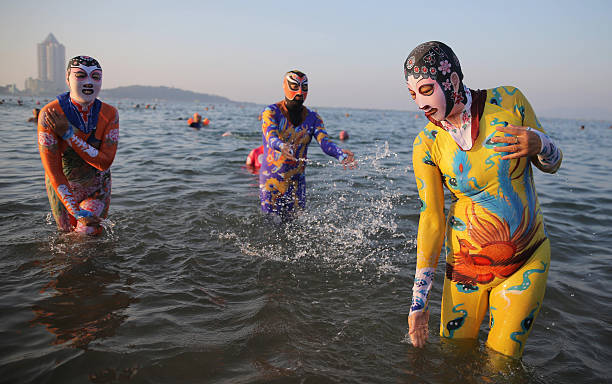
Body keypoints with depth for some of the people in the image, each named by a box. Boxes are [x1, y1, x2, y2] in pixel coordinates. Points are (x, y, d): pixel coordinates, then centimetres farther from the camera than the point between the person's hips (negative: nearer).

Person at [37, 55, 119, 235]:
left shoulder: (109, 114, -17)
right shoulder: (49, 114, -23)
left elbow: (105, 162, -23)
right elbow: (52, 169, -25)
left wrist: (69, 134, -31)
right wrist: (76, 211, -29)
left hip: (97, 190, 1)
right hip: (62, 188, 0)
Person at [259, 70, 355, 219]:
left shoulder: (313, 118, 3)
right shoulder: (271, 112, -9)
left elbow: (325, 142, -12)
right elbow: (271, 138, -26)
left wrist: (341, 153, -34)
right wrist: (282, 147, -51)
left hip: (297, 181, 4)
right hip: (271, 179, -3)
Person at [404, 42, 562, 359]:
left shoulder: (508, 101, -9)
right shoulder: (426, 145, -11)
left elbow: (552, 164, 4)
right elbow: (431, 218, -10)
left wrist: (539, 145, -22)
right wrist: (419, 300, -12)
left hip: (528, 260, 0)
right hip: (467, 264, 0)